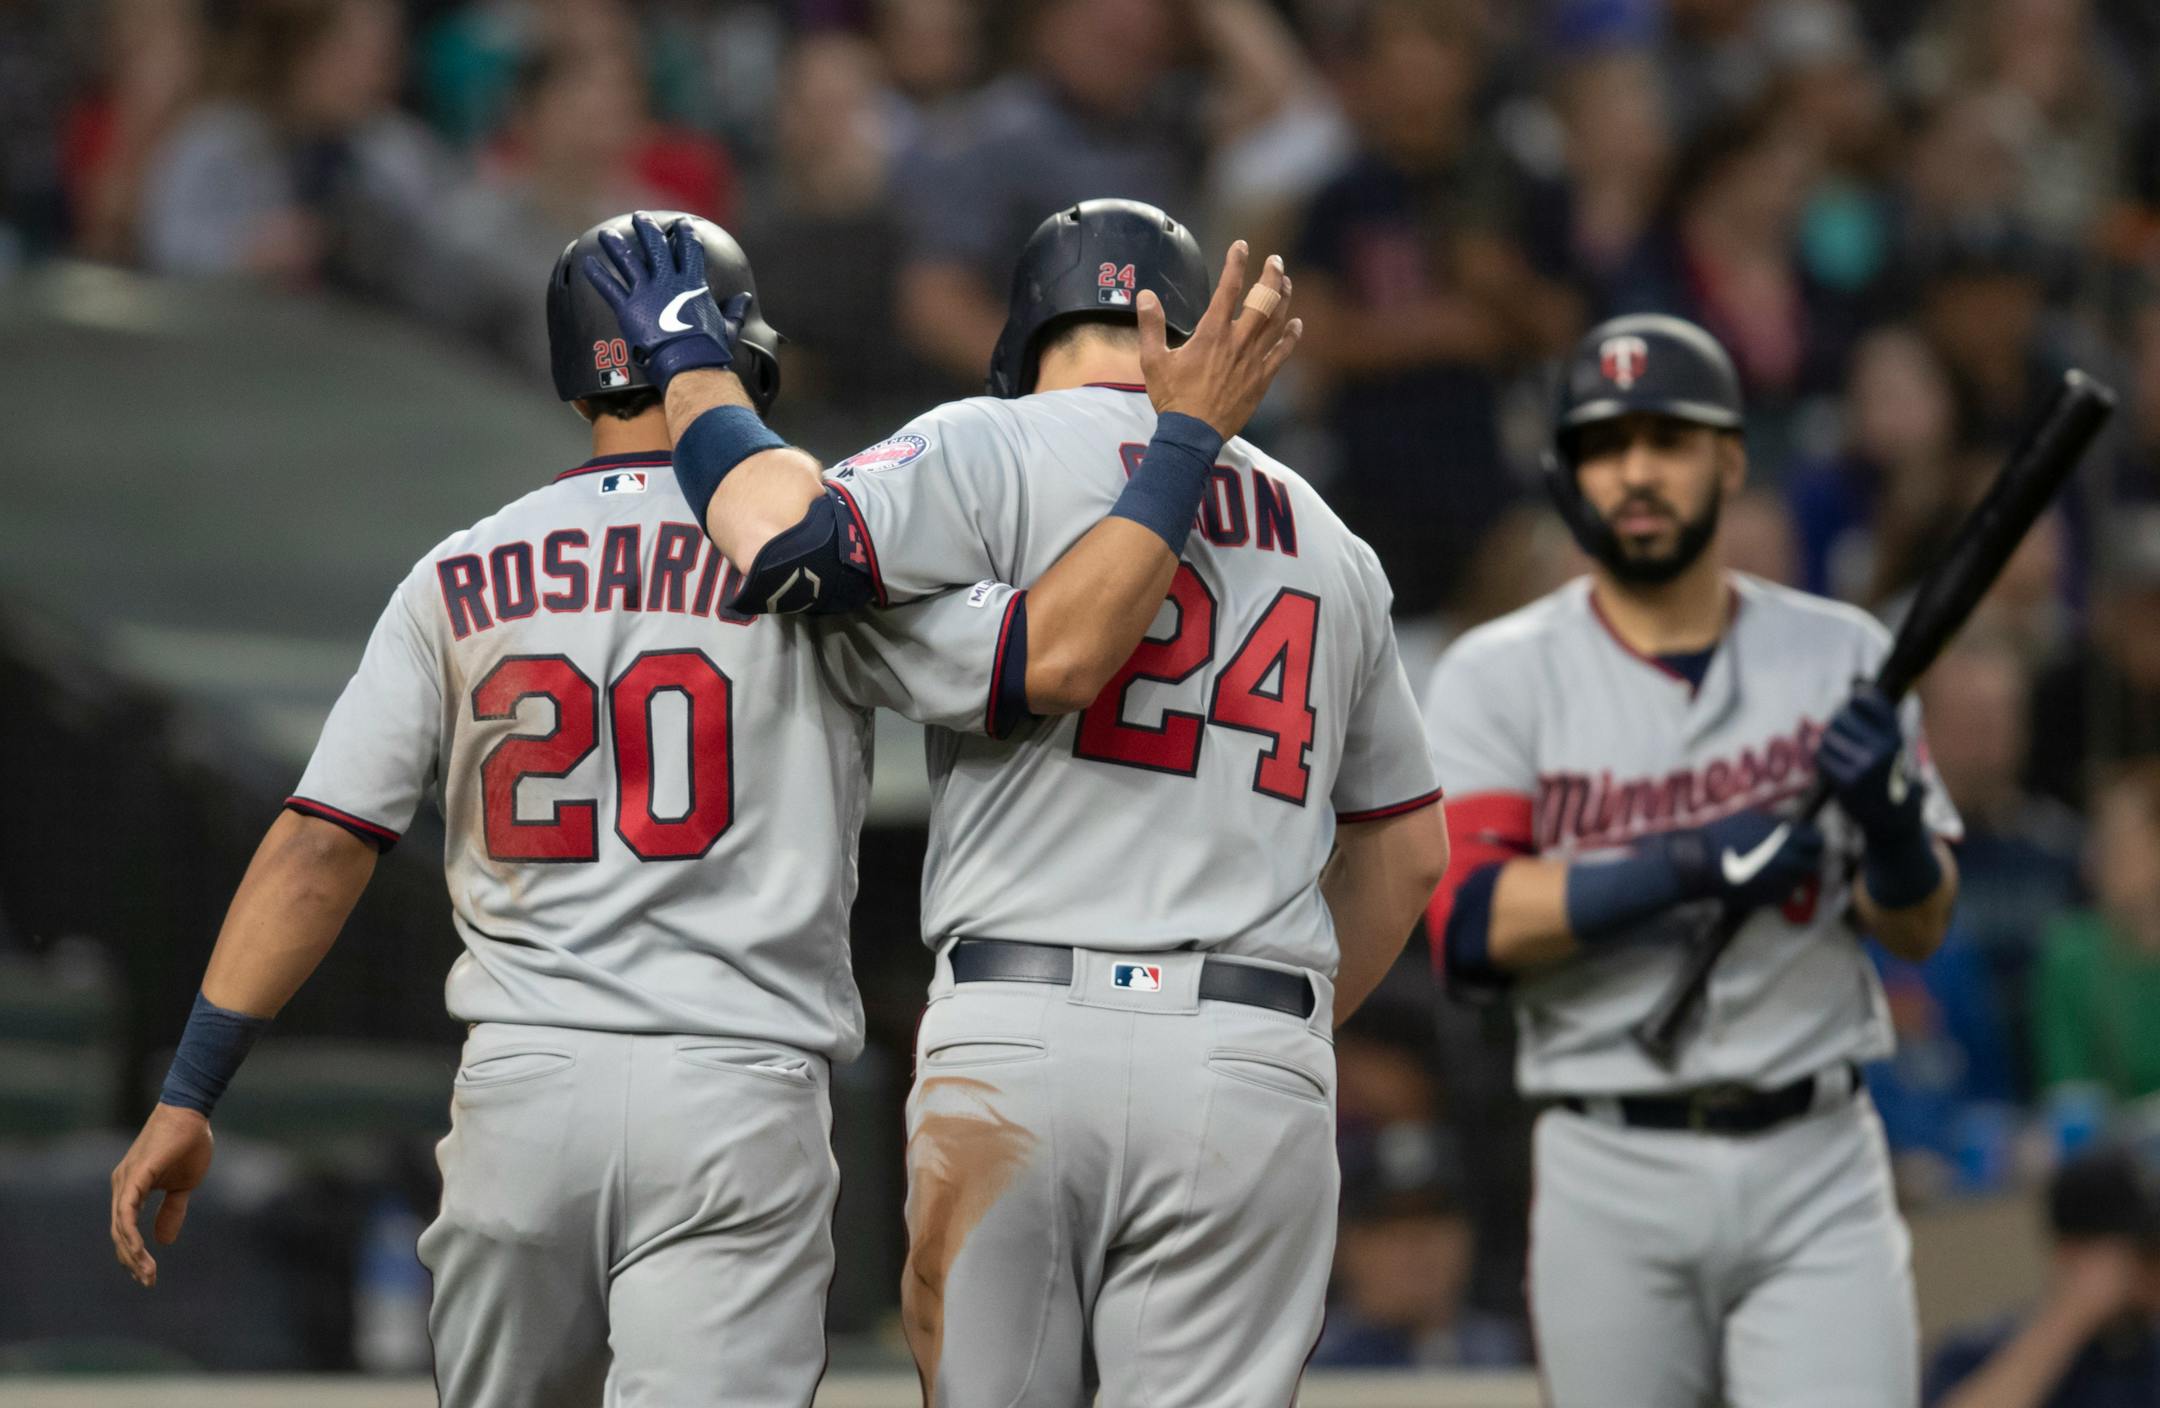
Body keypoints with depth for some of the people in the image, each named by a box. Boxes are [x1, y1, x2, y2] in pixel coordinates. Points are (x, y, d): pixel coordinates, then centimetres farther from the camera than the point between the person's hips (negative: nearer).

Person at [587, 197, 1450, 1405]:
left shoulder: (1000, 451, 3)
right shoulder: (1329, 542, 20)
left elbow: (795, 540, -15)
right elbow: (1409, 850, 25)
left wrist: (694, 367, 1)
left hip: (1020, 1037, -3)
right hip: (1259, 1072, 3)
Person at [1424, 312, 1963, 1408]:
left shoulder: (1839, 656, 7)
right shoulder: (1500, 677, 2)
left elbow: (1919, 929, 7)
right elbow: (1469, 923, -11)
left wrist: (1888, 810, -15)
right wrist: (1692, 865, -21)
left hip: (1815, 1164, 0)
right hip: (1611, 1180, 0)